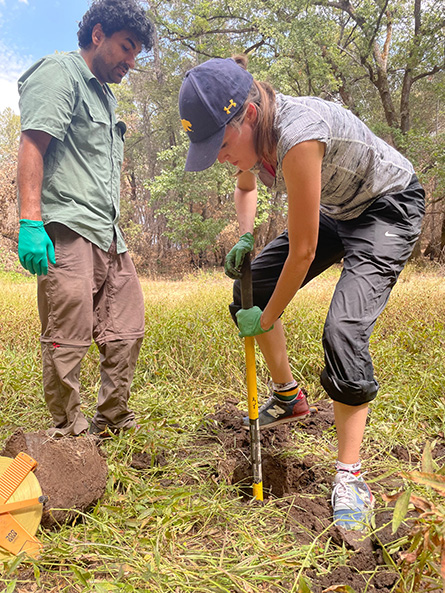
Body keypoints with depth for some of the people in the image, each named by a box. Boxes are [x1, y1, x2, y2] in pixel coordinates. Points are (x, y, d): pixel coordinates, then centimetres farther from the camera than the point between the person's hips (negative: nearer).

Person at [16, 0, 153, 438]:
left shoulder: (105, 94, 27)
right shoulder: (59, 73, 1)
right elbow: (31, 145, -12)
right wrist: (30, 221, -23)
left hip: (108, 236, 9)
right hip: (67, 231, -9)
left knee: (126, 331, 8)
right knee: (68, 340, -7)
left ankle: (112, 421, 20)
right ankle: (68, 432, 6)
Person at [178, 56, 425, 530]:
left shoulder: (296, 135, -37)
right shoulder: (250, 134, -11)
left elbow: (302, 251, -31)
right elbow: (245, 187, 13)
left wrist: (266, 318, -18)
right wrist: (244, 238, -6)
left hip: (389, 209, -8)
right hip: (335, 211, 8)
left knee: (343, 330, -24)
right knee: (252, 287, 3)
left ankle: (349, 477, -8)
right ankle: (288, 397, 22)